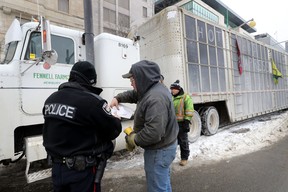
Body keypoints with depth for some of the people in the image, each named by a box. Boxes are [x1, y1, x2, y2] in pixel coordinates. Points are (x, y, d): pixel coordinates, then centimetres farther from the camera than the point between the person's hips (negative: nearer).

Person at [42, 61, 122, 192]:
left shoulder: (51, 99, 2)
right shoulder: (92, 101, -24)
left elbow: (49, 133, 12)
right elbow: (114, 131, -15)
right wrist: (116, 120, 6)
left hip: (57, 167, 7)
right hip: (82, 170, -7)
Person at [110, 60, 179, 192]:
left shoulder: (156, 98, -31)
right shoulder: (151, 90, 3)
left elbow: (154, 132, -37)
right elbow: (133, 94, 20)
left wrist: (134, 140, -20)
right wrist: (118, 98, 4)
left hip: (159, 150, -10)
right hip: (162, 146, 10)